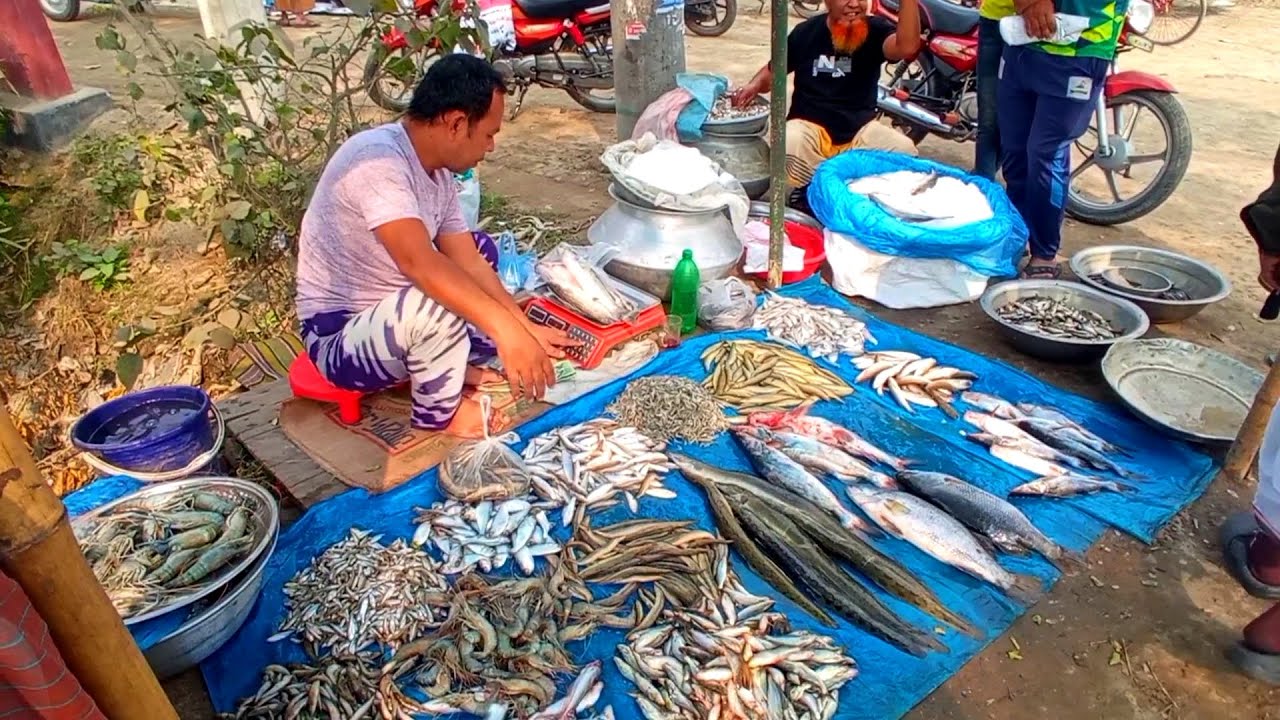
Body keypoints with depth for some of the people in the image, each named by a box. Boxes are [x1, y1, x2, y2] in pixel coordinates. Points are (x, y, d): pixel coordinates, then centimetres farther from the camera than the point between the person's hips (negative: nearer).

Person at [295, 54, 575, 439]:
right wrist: (506, 331, -45)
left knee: (480, 248, 15)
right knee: (435, 304, -37)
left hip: (390, 315, 9)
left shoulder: (438, 171, 1)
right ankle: (440, 414, -9)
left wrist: (527, 329, -2)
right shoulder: (378, 160, -26)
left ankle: (453, 365, 6)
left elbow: (469, 262, 3)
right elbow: (418, 262, -41)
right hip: (339, 341, -9)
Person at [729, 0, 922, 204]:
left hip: (860, 129, 2)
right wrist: (755, 85, -8)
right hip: (809, 125, -1)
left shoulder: (876, 29, -2)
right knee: (788, 146, -36)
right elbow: (773, 71, 15)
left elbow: (907, 47, -25)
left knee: (905, 150, -21)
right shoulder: (806, 32, 3)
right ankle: (804, 194, -5)